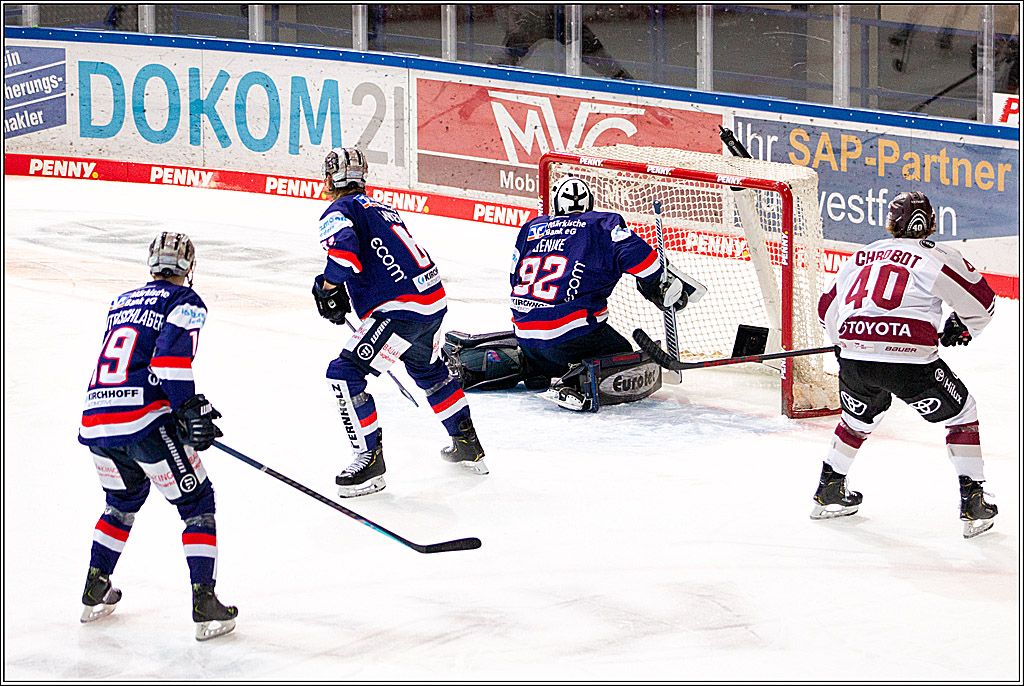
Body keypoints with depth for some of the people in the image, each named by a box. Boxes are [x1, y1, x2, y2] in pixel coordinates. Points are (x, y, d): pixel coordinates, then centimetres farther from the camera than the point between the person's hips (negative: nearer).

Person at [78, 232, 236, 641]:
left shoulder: (121, 303, 25)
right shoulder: (186, 302, 4)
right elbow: (171, 357, -13)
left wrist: (192, 405, 31)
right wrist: (191, 411, -11)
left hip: (94, 420, 7)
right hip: (144, 419, -7)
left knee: (124, 499, 31)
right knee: (196, 503, 6)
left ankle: (95, 593, 33)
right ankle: (204, 606, -3)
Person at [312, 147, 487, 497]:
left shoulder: (338, 212, -4)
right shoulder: (381, 208, 24)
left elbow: (344, 248, -24)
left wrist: (328, 288, -8)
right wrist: (347, 296, 29)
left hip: (401, 310, -9)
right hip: (435, 300, 9)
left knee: (345, 373, -6)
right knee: (428, 368, 33)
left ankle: (371, 458, -5)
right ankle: (468, 444, 44)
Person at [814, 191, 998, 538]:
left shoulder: (861, 257, 21)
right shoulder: (938, 256, 6)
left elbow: (828, 310, 29)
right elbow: (982, 303, 11)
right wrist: (960, 328, 31)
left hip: (855, 359, 4)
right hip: (909, 358, -4)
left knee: (859, 420, 32)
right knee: (961, 414, 15)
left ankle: (828, 493, 39)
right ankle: (973, 504, 9)